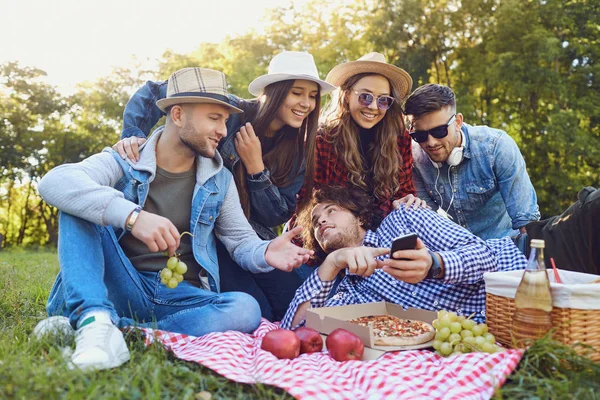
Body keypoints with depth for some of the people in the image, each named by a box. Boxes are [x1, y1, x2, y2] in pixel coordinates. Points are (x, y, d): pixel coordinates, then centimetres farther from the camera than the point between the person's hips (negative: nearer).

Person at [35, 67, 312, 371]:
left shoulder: (219, 180, 7)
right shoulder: (124, 163, -4)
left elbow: (241, 242, 6)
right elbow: (55, 182, -22)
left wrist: (264, 253, -20)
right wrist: (132, 215, -39)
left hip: (183, 298, 2)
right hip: (121, 288, -1)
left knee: (245, 309, -28)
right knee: (79, 204, -19)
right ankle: (96, 317, -37)